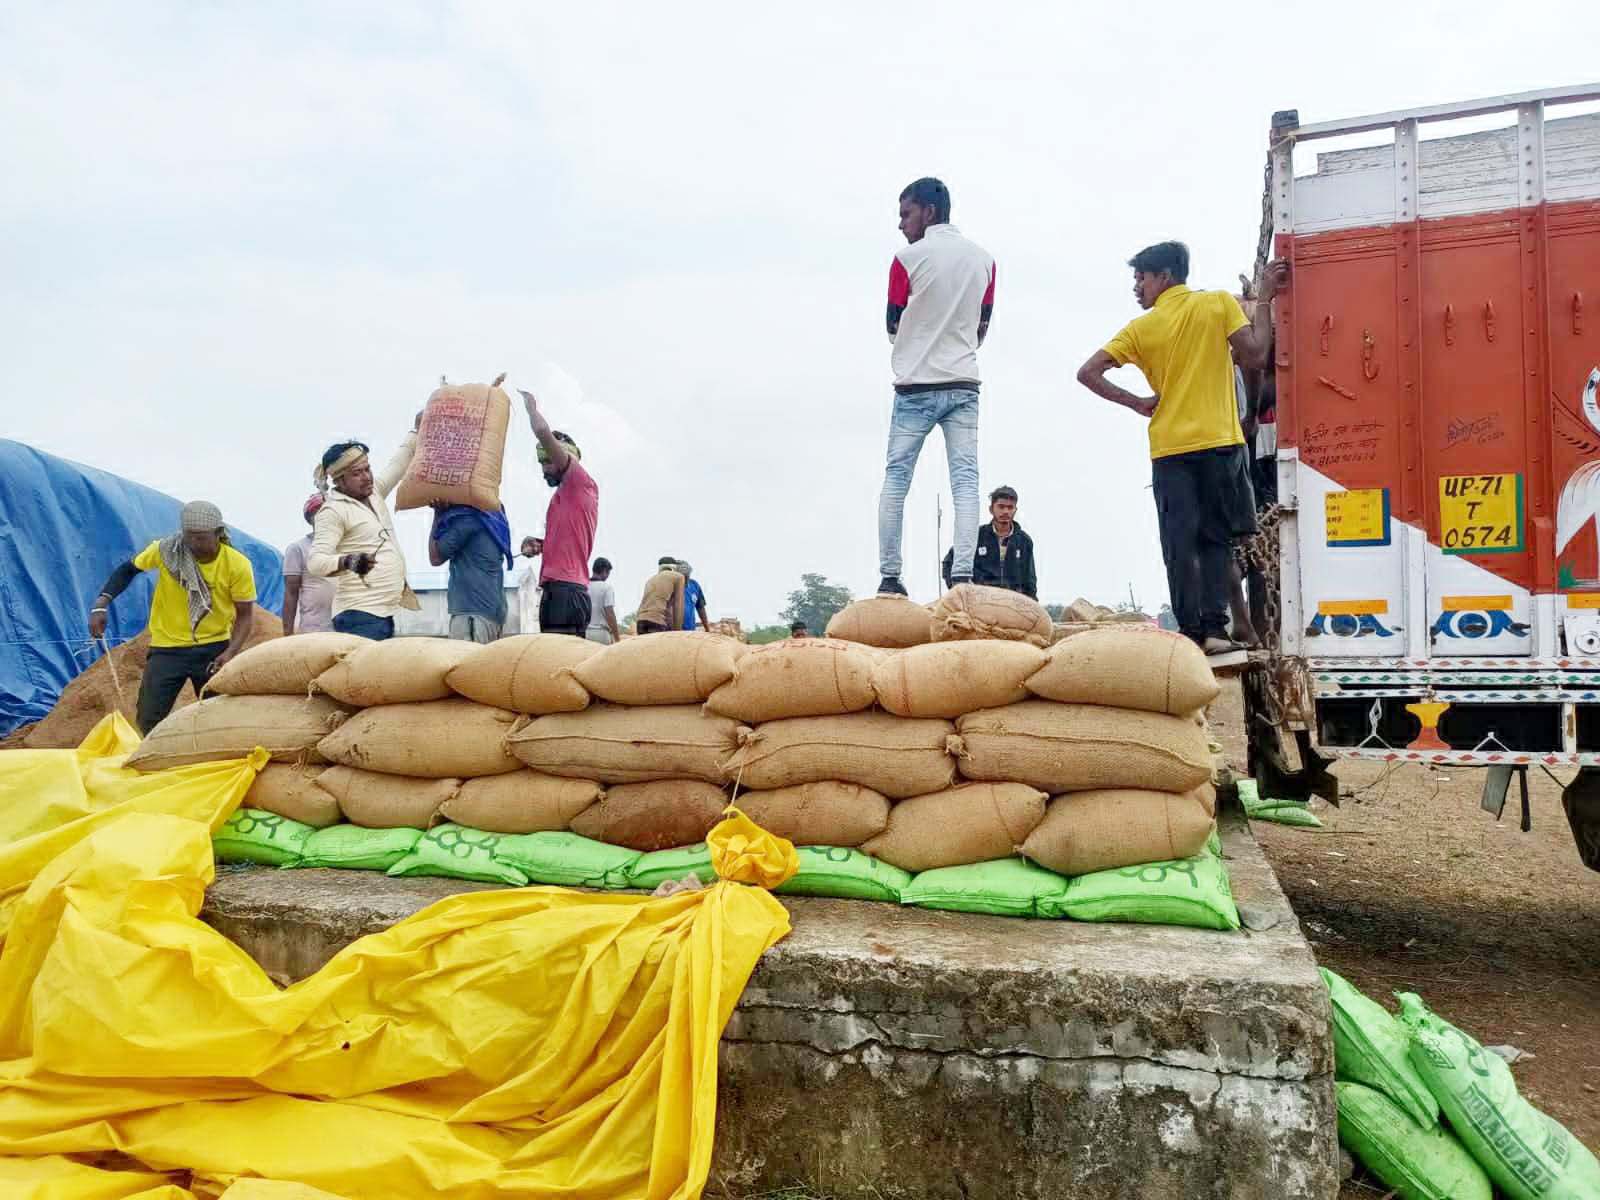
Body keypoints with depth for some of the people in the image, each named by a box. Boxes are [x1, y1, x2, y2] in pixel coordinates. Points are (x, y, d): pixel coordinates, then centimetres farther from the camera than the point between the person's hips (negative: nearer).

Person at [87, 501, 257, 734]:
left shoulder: (237, 565, -14)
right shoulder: (165, 550, -12)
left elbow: (245, 614, -6)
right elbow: (128, 570, 6)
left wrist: (230, 653, -20)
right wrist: (102, 604, -7)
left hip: (214, 648, 0)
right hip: (168, 647, 1)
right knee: (149, 720, -1)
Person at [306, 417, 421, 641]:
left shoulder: (374, 492, 14)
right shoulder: (333, 511, -10)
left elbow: (398, 464, 29)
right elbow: (315, 560, -20)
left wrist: (417, 429, 30)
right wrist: (348, 562, -37)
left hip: (385, 613, 9)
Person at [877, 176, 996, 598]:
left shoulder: (908, 258, -7)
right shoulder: (984, 258, 7)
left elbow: (893, 327, 1)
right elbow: (982, 328, 12)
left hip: (916, 387, -3)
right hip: (964, 385, 3)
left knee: (896, 480, 4)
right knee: (965, 481, 0)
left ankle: (889, 577, 2)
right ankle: (962, 575, -7)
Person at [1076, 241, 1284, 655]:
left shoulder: (1142, 328, 5)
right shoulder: (1219, 303, 2)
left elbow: (1088, 373, -1)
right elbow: (1254, 355, -2)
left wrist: (1135, 402, 5)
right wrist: (1264, 299, 7)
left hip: (1169, 449, 0)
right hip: (1219, 441, 0)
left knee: (1179, 544, 3)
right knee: (1215, 539, 6)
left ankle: (1192, 631, 0)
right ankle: (1214, 627, -3)